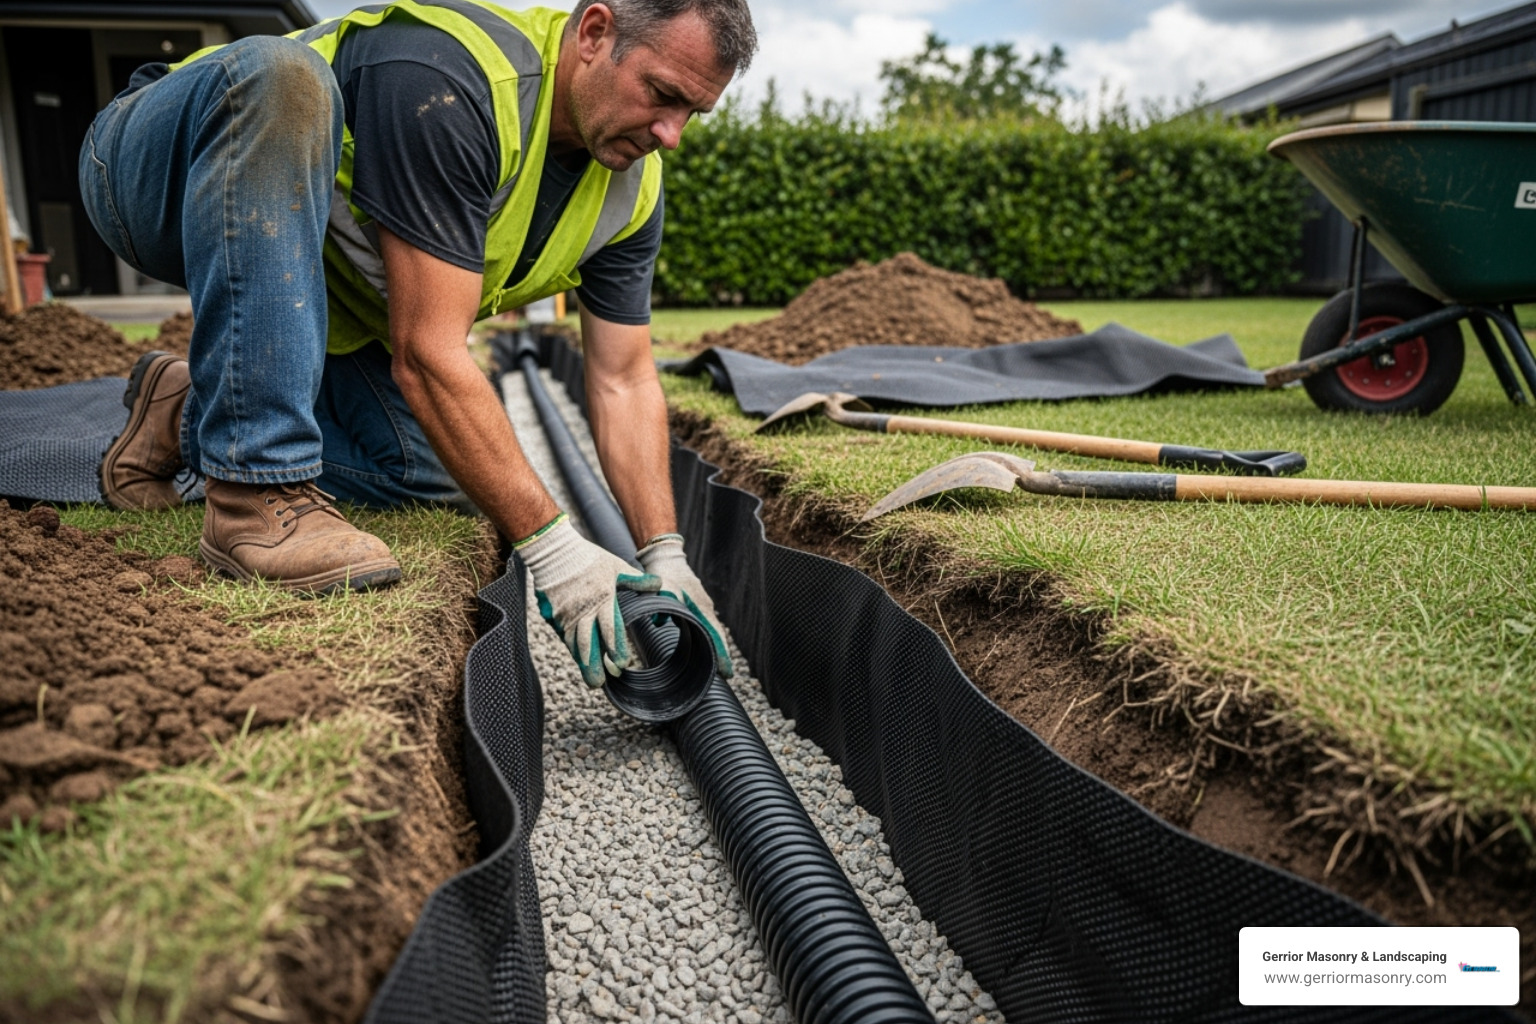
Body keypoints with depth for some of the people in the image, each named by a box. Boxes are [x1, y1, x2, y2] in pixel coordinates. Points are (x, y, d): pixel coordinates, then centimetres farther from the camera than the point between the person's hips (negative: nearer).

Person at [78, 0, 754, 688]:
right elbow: (426, 355, -38)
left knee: (440, 472, -7)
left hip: (323, 282, 6)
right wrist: (548, 546, -37)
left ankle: (189, 416, 14)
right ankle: (256, 488, -33)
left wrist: (665, 556, -19)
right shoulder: (450, 80, -36)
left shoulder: (631, 188, -11)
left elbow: (624, 383, -9)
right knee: (284, 72, -39)